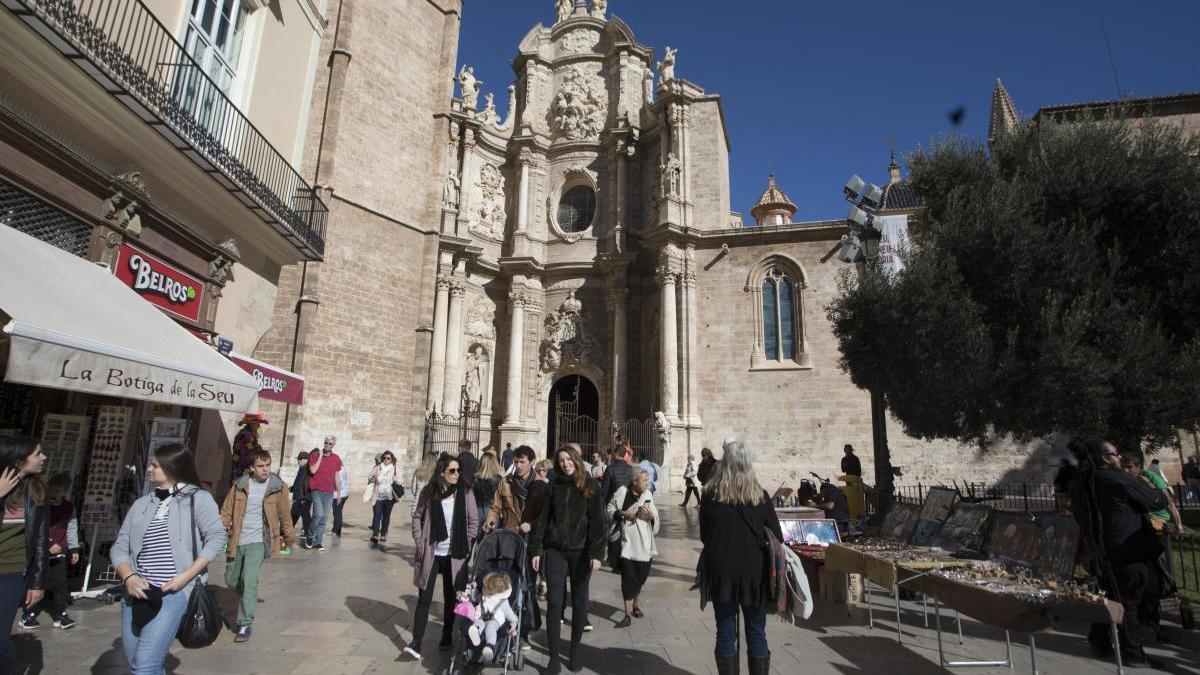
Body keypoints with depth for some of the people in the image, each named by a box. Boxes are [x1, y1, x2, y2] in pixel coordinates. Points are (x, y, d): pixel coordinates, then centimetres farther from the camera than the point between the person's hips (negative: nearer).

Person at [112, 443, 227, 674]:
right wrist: (128, 577, -7)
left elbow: (216, 537, -8)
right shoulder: (141, 504, 12)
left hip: (174, 593, -6)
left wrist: (185, 576, -14)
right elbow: (120, 547, 11)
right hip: (138, 593, 6)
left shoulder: (197, 498, -2)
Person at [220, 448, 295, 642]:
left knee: (249, 581, -15)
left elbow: (284, 514, 5)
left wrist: (289, 536, 13)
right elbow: (226, 510, 6)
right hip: (236, 541, 4)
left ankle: (245, 625, -5)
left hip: (258, 541, -4)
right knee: (231, 581, 16)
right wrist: (223, 526, -10)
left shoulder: (277, 486, -4)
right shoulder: (240, 485, 1)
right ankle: (249, 601, 45)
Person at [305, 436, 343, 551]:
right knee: (319, 513, -18)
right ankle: (310, 536, 6)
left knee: (324, 517, 4)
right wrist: (320, 456, -12)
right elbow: (313, 470, -14)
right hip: (317, 490, -3)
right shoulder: (315, 455, 0)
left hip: (329, 492, 3)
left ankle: (317, 541, 15)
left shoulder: (336, 458, 8)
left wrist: (338, 492, 13)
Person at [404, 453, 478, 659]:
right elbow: (417, 517, 4)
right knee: (424, 598, 1)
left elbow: (473, 521, -1)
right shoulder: (429, 491, -5)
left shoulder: (465, 492, -6)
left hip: (454, 555, 1)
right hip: (431, 553, 0)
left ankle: (447, 637, 28)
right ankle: (416, 642, 8)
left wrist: (467, 546, -3)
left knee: (450, 598, 12)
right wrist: (420, 543, -2)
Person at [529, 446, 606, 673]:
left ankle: (575, 650, 27)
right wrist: (535, 550, 0)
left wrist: (597, 553, -13)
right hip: (555, 550, 1)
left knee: (579, 601, 9)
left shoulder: (590, 486, -3)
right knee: (554, 601, -1)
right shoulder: (554, 486, 4)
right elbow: (542, 518, 5)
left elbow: (597, 521, -6)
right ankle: (554, 656, 9)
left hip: (580, 551, -1)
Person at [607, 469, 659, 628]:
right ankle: (628, 614, 9)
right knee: (628, 579, -2)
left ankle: (636, 604, 39)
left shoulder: (648, 495, 4)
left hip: (644, 545, 3)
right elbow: (609, 510, 1)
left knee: (641, 577, 13)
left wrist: (651, 516, -12)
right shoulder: (622, 493, -7)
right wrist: (622, 513, -14)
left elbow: (656, 519, 10)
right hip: (627, 543, -3)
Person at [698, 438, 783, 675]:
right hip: (754, 570, 0)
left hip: (720, 569, 0)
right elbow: (776, 536, 0)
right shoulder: (760, 496, -8)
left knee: (726, 630, 12)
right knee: (756, 631, 14)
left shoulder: (710, 495, -8)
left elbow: (703, 535, 3)